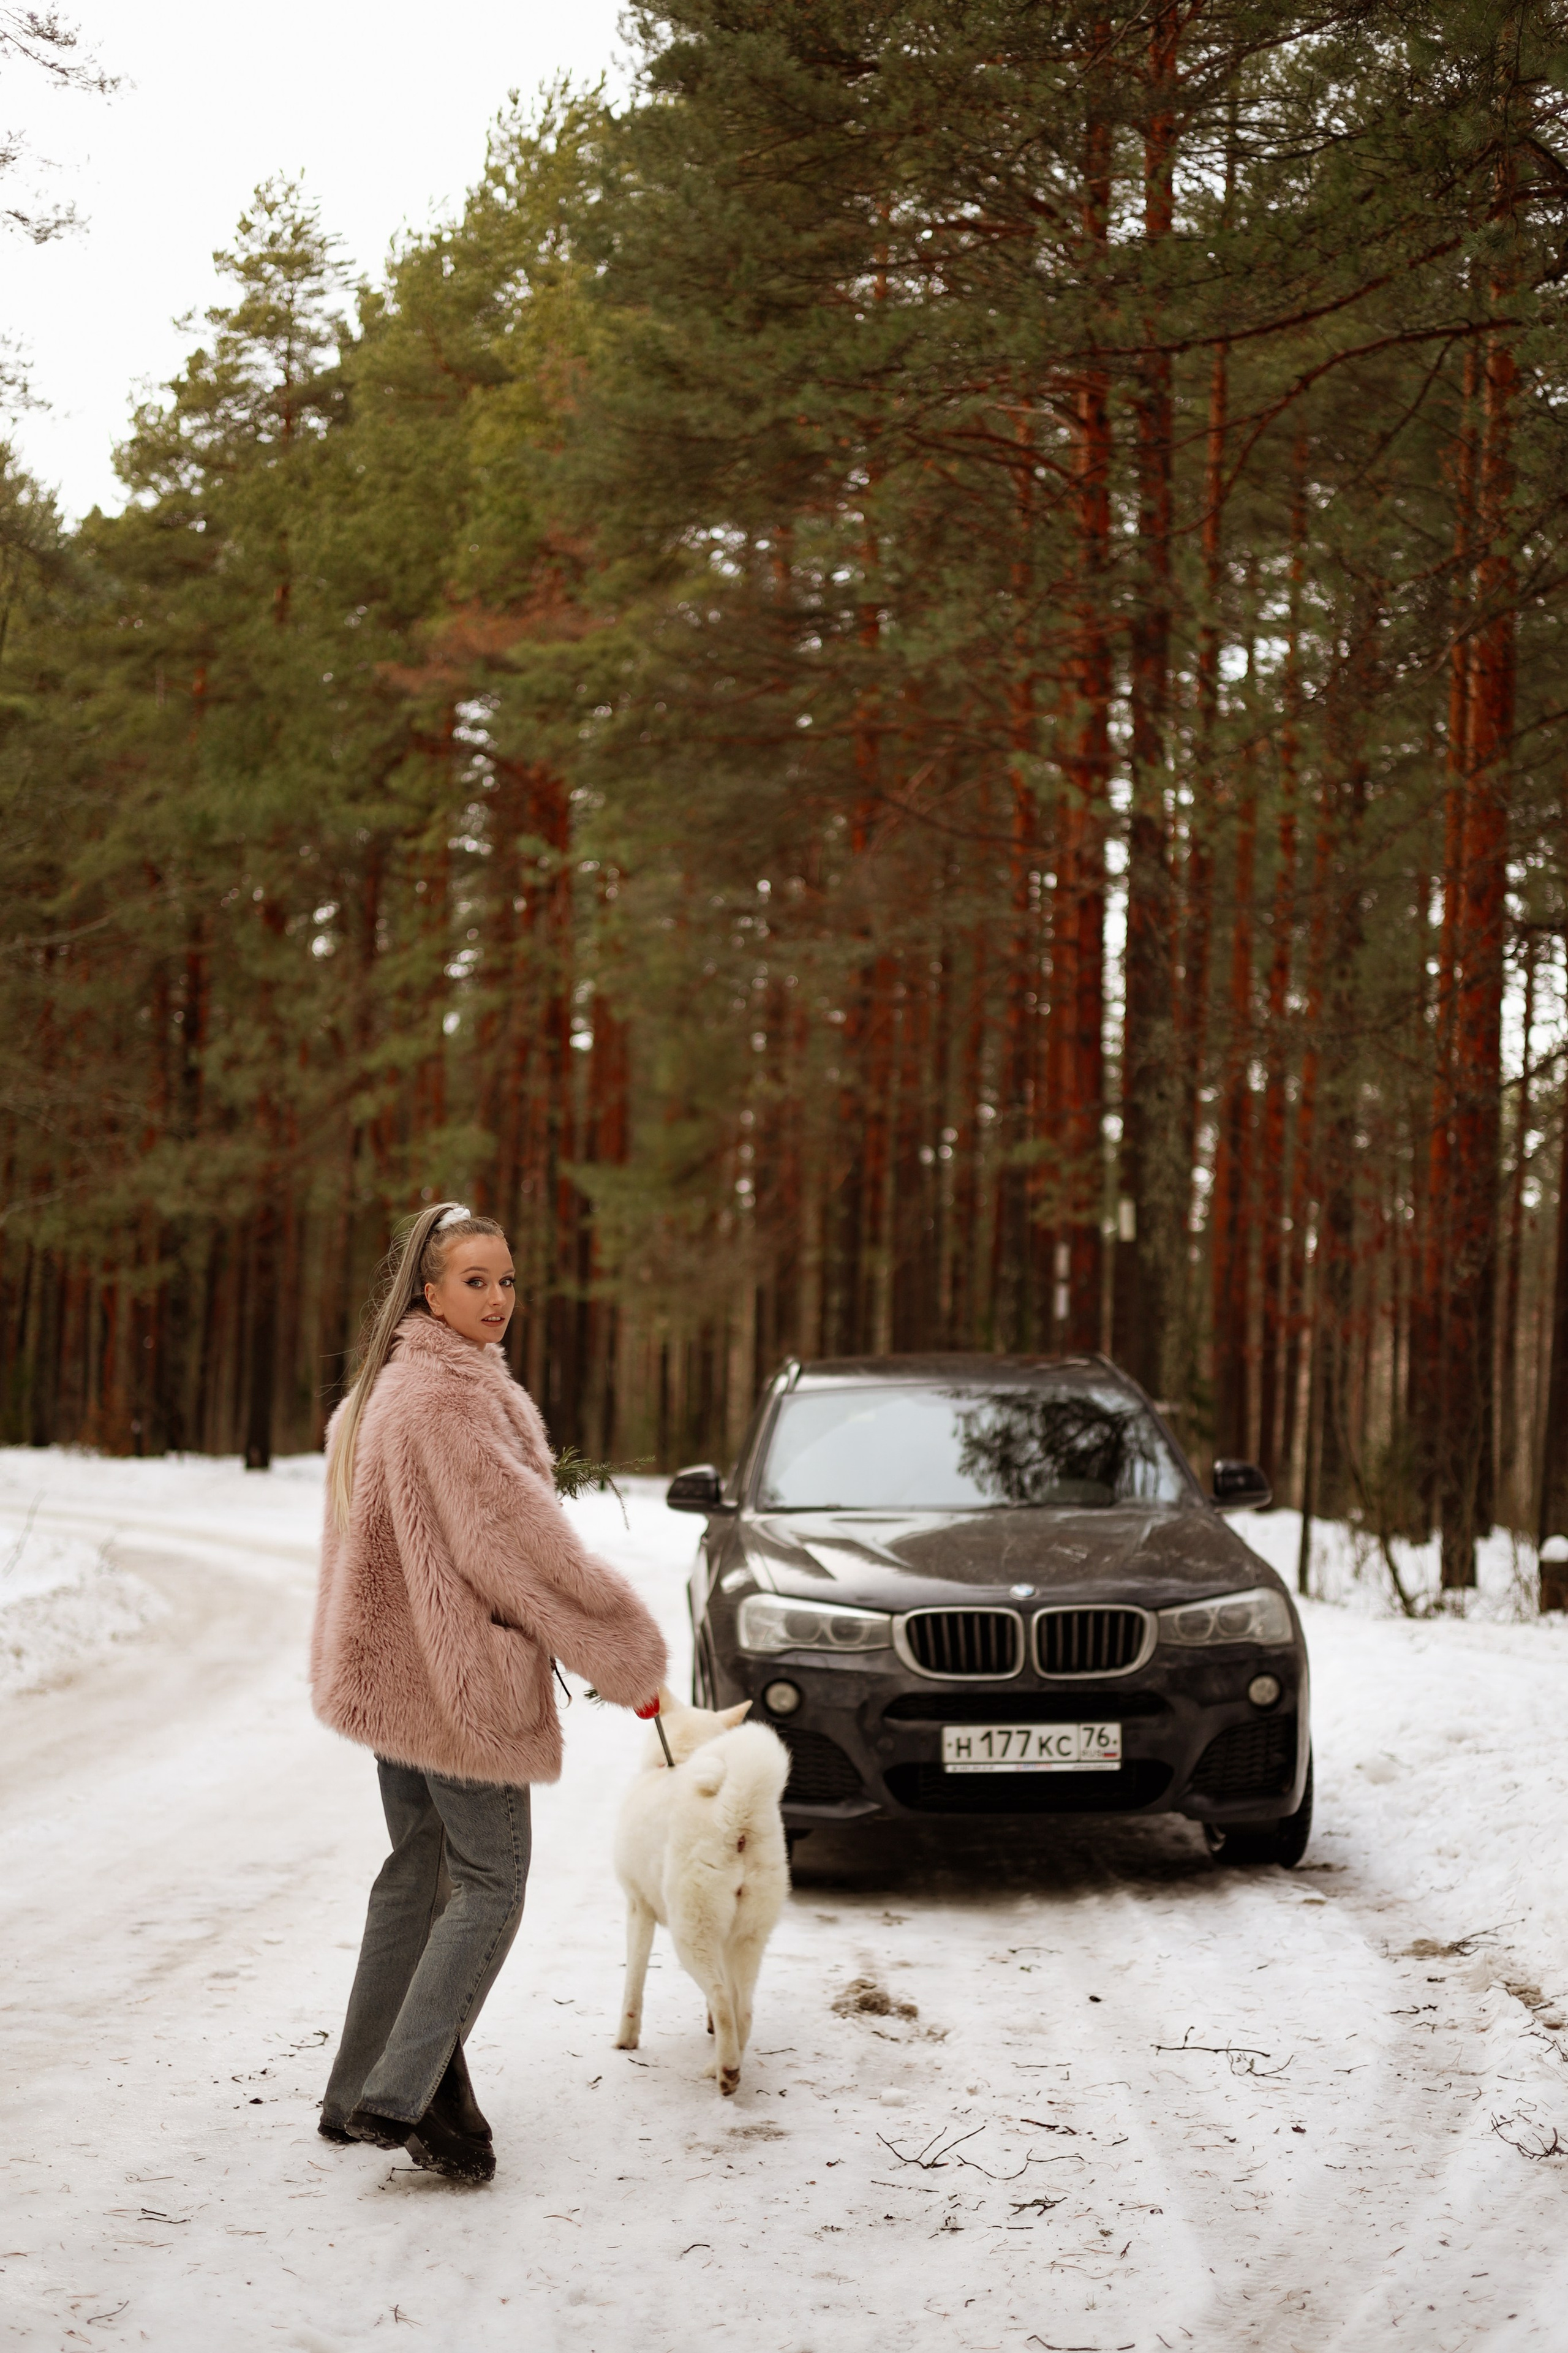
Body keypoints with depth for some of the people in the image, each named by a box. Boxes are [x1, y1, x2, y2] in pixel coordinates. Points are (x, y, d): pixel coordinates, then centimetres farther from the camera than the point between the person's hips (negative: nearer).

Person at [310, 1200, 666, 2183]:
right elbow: (516, 1538, -21)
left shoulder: (390, 1387, 14)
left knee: (418, 1872, 16)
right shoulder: (452, 1396, -19)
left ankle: (361, 2093, 21)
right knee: (489, 1883, -4)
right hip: (459, 1674, -10)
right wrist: (629, 1650, -13)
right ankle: (401, 2096, -8)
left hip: (398, 1670, 10)